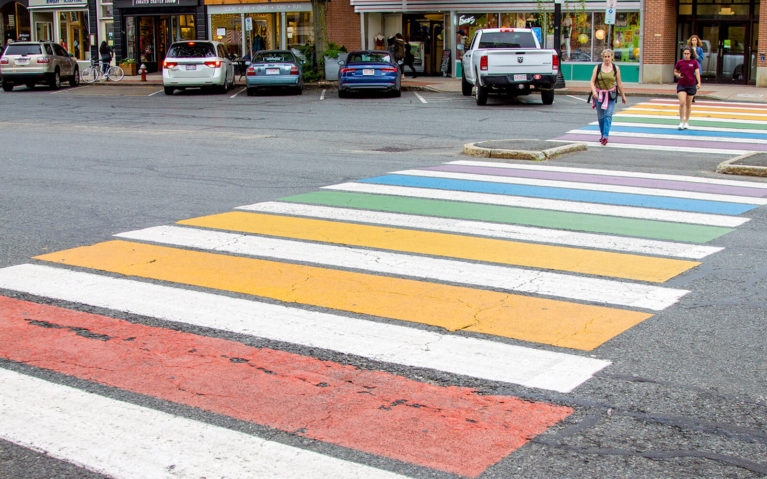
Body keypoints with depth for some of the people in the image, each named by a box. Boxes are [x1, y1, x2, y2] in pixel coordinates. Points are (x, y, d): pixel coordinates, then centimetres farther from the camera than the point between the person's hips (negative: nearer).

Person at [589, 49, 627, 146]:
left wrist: (623, 95, 11)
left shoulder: (616, 68, 4)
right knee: (600, 116, 8)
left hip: (611, 95, -1)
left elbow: (619, 83, 9)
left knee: (608, 115, -14)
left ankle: (605, 136, -21)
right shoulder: (597, 68, 3)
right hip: (599, 95, 1)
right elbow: (592, 81, -2)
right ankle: (602, 134, 27)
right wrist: (594, 91, -19)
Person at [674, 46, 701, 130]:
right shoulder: (680, 62, 2)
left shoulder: (694, 62, 0)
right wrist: (678, 75, -8)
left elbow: (697, 72, -6)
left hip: (691, 85, 0)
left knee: (688, 104, 9)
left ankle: (686, 122, 22)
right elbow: (675, 72, 14)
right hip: (681, 85, 0)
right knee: (682, 103, -14)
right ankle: (681, 122, -8)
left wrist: (699, 83, -19)